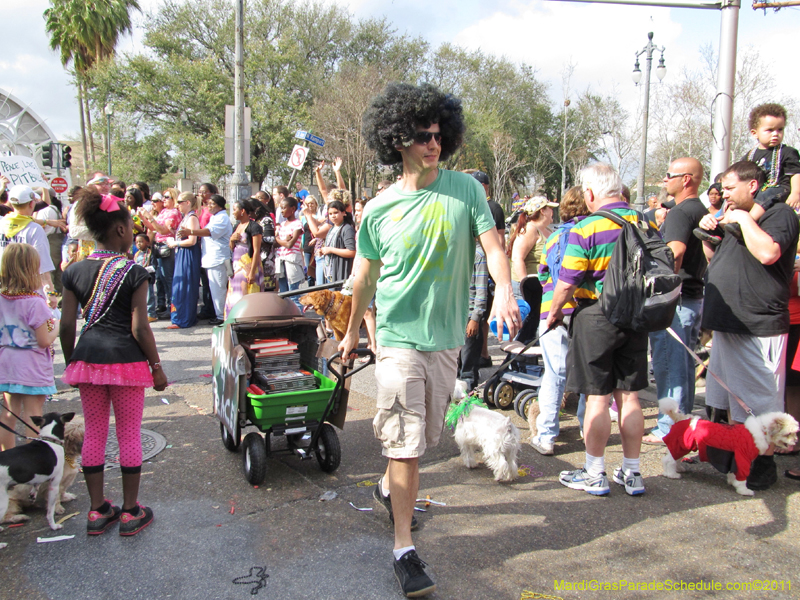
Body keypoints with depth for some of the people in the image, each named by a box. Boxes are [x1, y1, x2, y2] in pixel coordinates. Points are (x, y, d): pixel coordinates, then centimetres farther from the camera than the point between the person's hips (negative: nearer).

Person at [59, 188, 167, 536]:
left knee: (93, 433, 14)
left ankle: (97, 511, 24)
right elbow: (140, 328, -12)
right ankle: (130, 512, 18)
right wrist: (157, 366, -4)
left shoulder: (75, 271, 3)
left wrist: (70, 363, 16)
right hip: (127, 360, -4)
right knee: (129, 435, 7)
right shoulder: (134, 272, -10)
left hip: (88, 359, 5)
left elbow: (67, 326, 4)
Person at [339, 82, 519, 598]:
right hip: (399, 338, -3)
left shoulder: (466, 189, 0)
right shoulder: (379, 211, -3)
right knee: (406, 443, -3)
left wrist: (504, 289, -28)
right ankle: (405, 549, 8)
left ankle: (389, 488, 47)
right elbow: (365, 278, 8)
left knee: (424, 436, 19)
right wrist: (352, 332, 17)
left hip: (447, 337, 3)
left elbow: (492, 243, -7)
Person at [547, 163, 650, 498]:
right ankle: (632, 473, 22)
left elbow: (566, 283, -14)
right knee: (629, 396, 12)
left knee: (598, 397, 3)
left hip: (597, 316, -5)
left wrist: (554, 313, 2)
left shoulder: (586, 229, -14)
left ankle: (594, 474, 14)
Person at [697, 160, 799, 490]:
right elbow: (714, 259, 28)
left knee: (761, 401, -1)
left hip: (759, 327, -9)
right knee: (730, 398, 18)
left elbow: (768, 252, -28)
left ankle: (765, 463, 10)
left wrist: (744, 219, -18)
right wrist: (709, 233, 11)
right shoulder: (734, 217, 18)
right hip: (728, 324, 10)